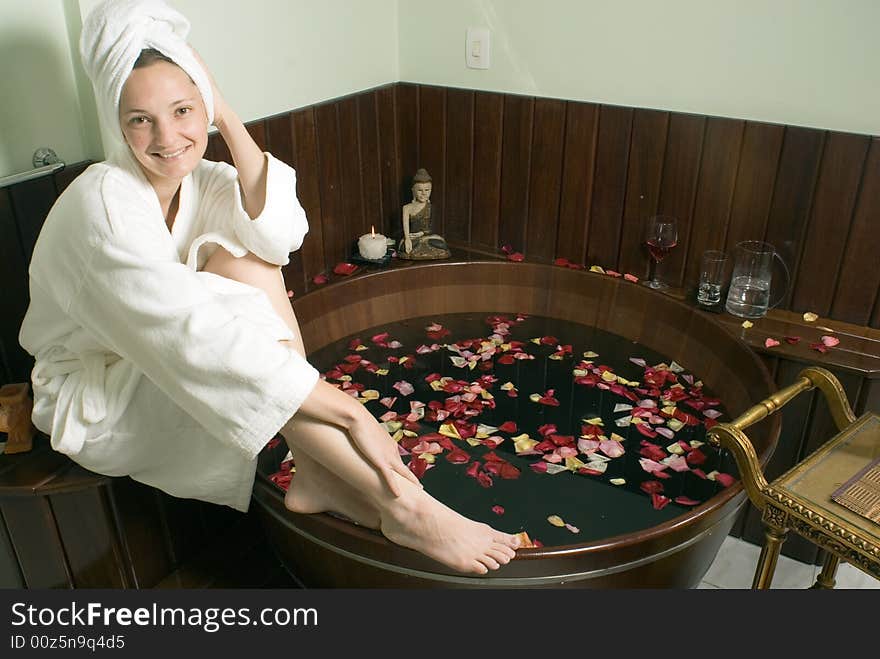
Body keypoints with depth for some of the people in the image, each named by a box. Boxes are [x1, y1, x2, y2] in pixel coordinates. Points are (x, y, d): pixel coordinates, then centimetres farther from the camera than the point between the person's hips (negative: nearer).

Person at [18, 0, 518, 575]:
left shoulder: (200, 180, -5)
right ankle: (399, 503, -29)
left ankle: (317, 478, -19)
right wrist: (351, 412, -38)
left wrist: (225, 115, -25)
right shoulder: (104, 204, -28)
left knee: (248, 259, -18)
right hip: (94, 404, -6)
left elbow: (281, 234, -24)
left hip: (159, 372, 6)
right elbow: (201, 338, -37)